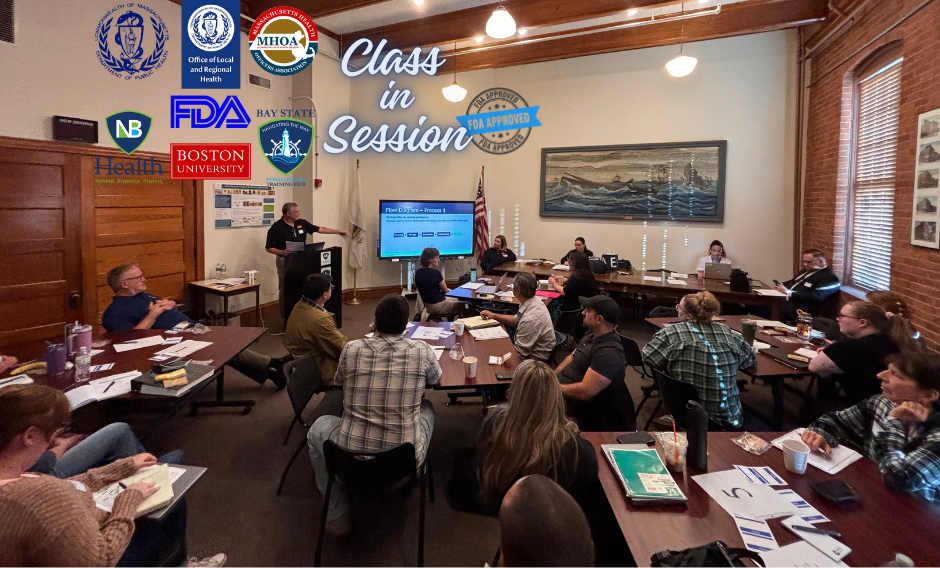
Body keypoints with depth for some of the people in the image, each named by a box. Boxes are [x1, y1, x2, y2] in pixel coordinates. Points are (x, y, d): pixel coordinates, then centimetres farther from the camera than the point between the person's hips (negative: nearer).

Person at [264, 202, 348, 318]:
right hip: (285, 262, -5)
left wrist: (338, 232, 13)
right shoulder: (276, 228, -9)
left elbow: (319, 229, 13)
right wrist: (282, 252, -25)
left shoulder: (302, 223, 6)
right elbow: (268, 248, -8)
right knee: (285, 289, 1)